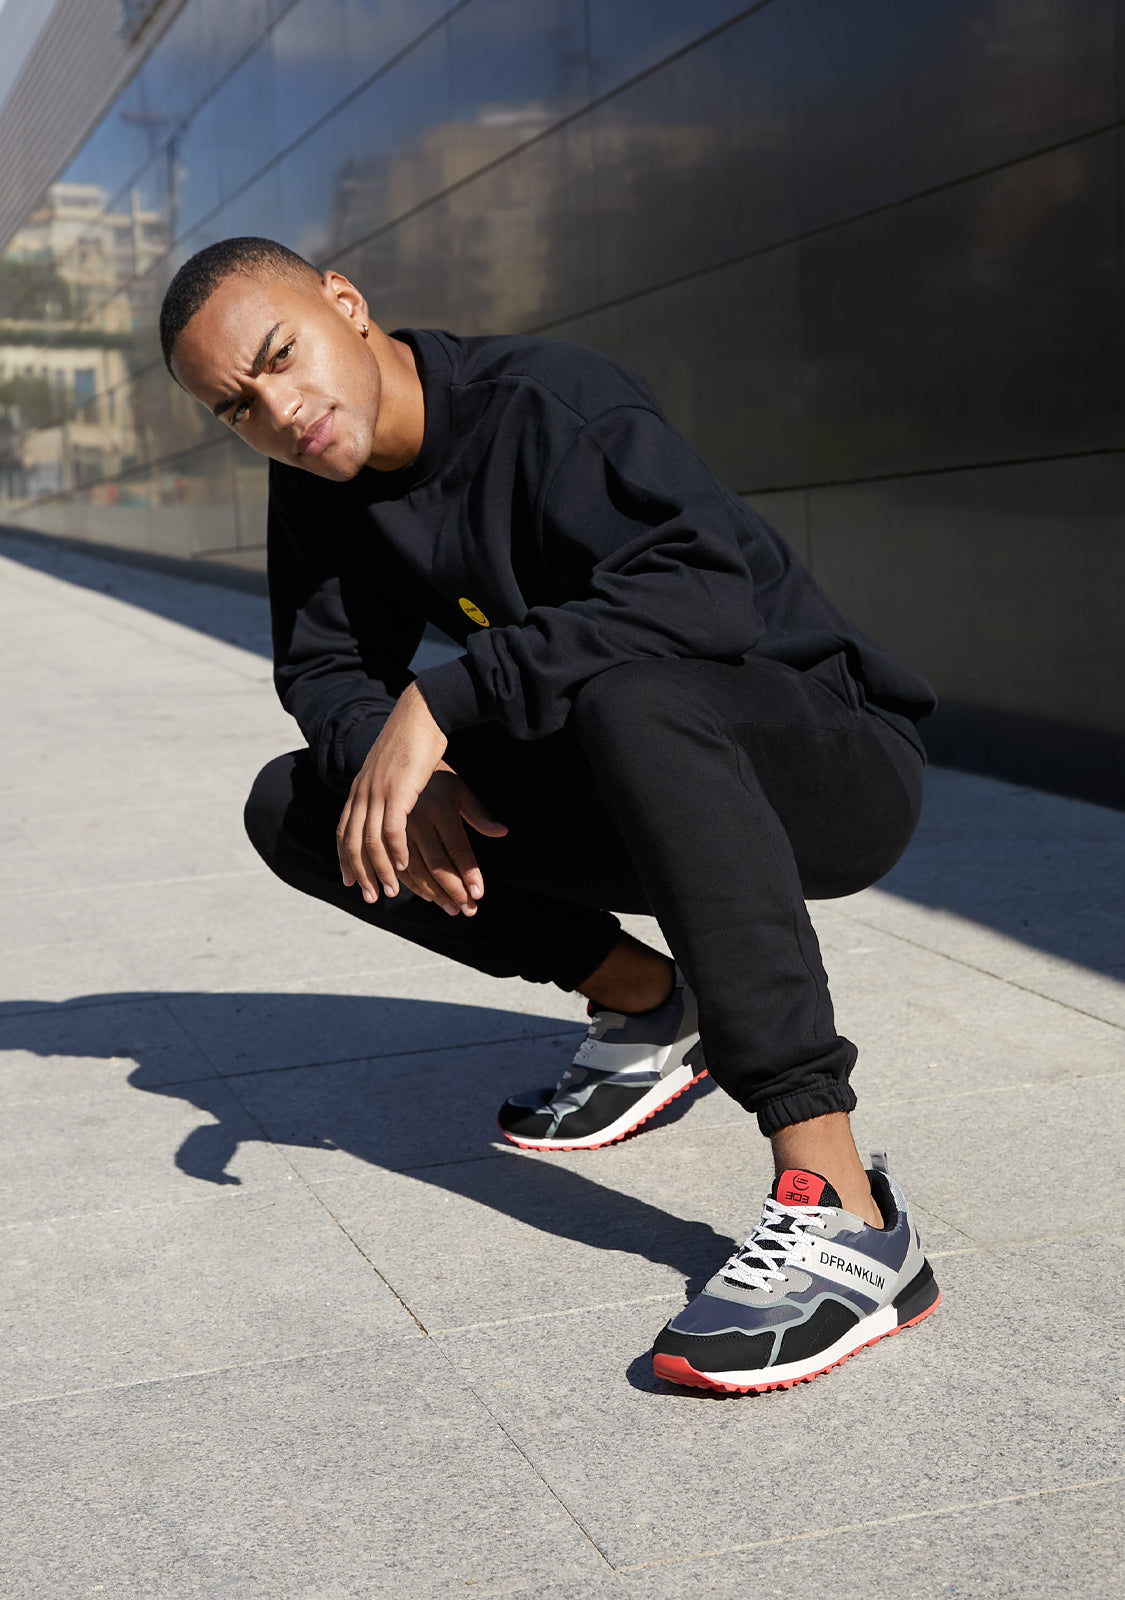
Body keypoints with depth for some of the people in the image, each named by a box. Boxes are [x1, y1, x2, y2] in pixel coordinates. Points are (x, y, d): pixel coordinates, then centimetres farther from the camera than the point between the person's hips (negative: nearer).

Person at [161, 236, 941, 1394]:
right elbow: (327, 671, 6)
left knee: (629, 692, -42)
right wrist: (402, 774, -17)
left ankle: (843, 1212, -42)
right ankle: (645, 1005, 6)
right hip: (639, 797, 7)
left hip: (837, 762, -7)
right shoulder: (323, 486, 2)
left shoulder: (545, 403, -21)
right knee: (294, 807, 0)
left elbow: (707, 586, -35)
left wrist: (440, 703, -36)